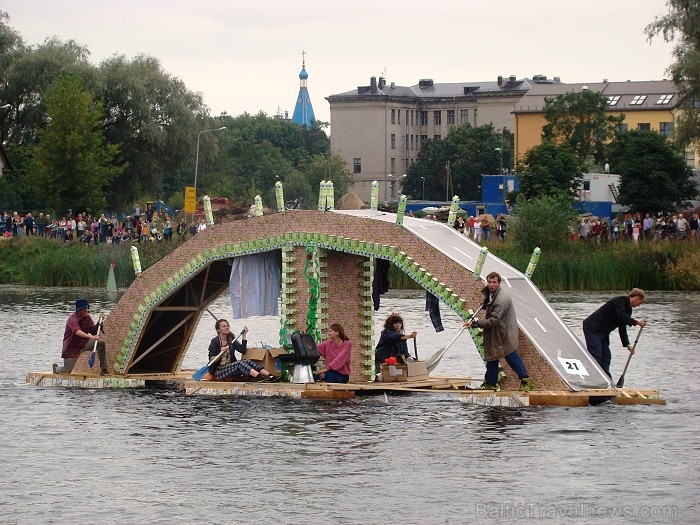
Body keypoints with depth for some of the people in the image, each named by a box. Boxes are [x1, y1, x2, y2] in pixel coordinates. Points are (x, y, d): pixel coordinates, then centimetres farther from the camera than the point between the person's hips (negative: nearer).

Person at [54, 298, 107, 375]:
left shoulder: (87, 317, -3)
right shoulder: (73, 319, -25)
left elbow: (93, 331, -4)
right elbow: (77, 331, -44)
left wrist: (99, 322, -20)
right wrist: (91, 337, -55)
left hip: (84, 343, 6)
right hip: (72, 347, -5)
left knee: (101, 343, -18)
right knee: (66, 372, -5)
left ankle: (103, 369, -9)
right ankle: (56, 368, 34)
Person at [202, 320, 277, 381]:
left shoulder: (231, 340, 12)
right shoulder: (215, 342, -4)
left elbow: (243, 350, -1)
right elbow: (211, 360, -11)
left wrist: (244, 335, -3)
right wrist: (221, 353, -27)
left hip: (230, 369, 6)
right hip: (218, 372, -6)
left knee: (247, 361, -21)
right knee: (240, 363, -30)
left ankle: (269, 376, -39)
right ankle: (260, 377, -53)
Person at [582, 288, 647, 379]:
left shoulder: (628, 309, 13)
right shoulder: (620, 300, -14)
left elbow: (622, 328, 11)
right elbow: (621, 316, -28)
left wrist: (627, 345, 3)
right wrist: (636, 322, -24)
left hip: (603, 331, 10)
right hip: (592, 327, -10)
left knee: (606, 357, 7)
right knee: (595, 355, -15)